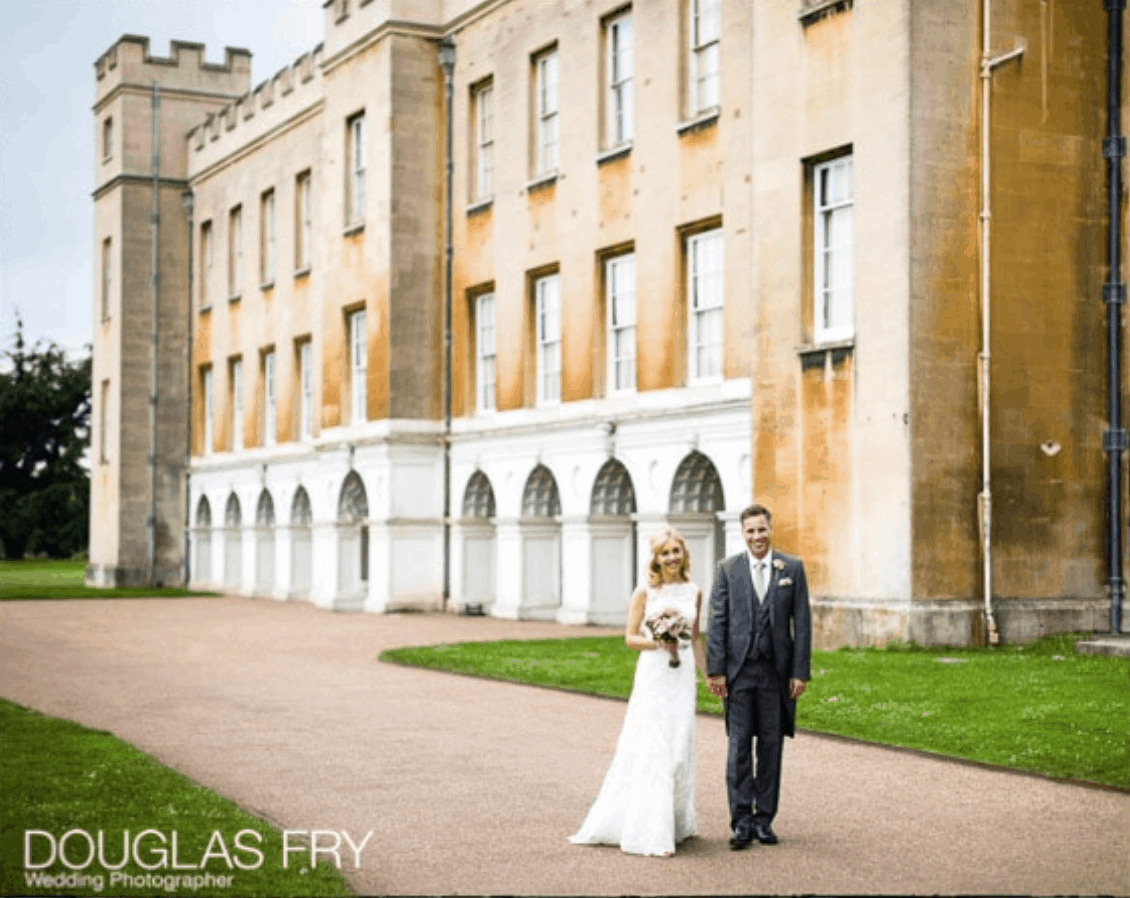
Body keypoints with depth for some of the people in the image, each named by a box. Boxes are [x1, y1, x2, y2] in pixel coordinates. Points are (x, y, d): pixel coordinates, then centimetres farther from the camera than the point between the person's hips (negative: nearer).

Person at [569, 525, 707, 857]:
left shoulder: (694, 593, 9)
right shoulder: (645, 593, -3)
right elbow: (630, 637, -3)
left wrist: (709, 675, 17)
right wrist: (658, 643, -20)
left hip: (683, 676, 4)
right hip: (652, 676, -4)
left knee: (679, 751, 6)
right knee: (650, 750, -7)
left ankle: (676, 823, 19)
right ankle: (651, 833, -5)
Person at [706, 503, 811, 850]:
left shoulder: (793, 568, 4)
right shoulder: (728, 569, 3)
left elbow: (802, 622, 2)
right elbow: (717, 622, 2)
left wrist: (800, 672, -3)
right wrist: (715, 670, -5)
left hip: (776, 671, 1)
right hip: (738, 670, -1)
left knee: (771, 746, 7)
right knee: (739, 746, -1)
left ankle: (764, 819, 16)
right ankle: (742, 821, 4)